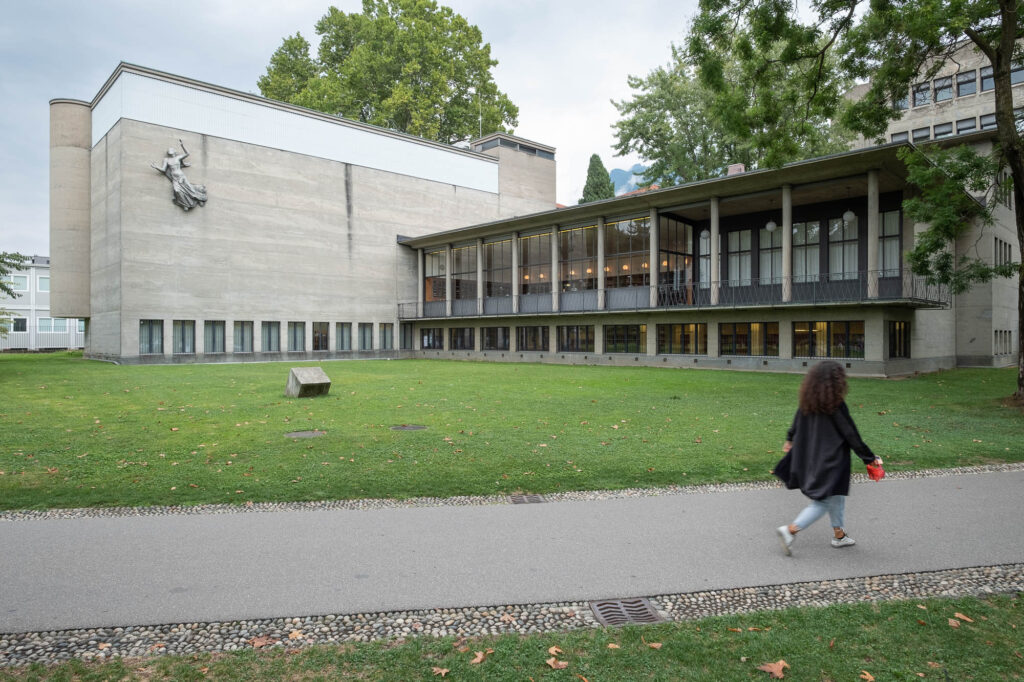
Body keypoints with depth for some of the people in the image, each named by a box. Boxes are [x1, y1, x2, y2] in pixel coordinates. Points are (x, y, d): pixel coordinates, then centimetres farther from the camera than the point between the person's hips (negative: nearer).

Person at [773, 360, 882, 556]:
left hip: (810, 457, 8)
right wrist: (869, 457, -4)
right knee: (824, 501, 1)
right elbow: (850, 434, -15)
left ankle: (839, 535, 35)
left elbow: (797, 424, 13)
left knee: (836, 497, 23)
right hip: (830, 460, -8)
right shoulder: (836, 404, -21)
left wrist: (790, 439, 32)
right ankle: (790, 530, -5)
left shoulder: (808, 401, -1)